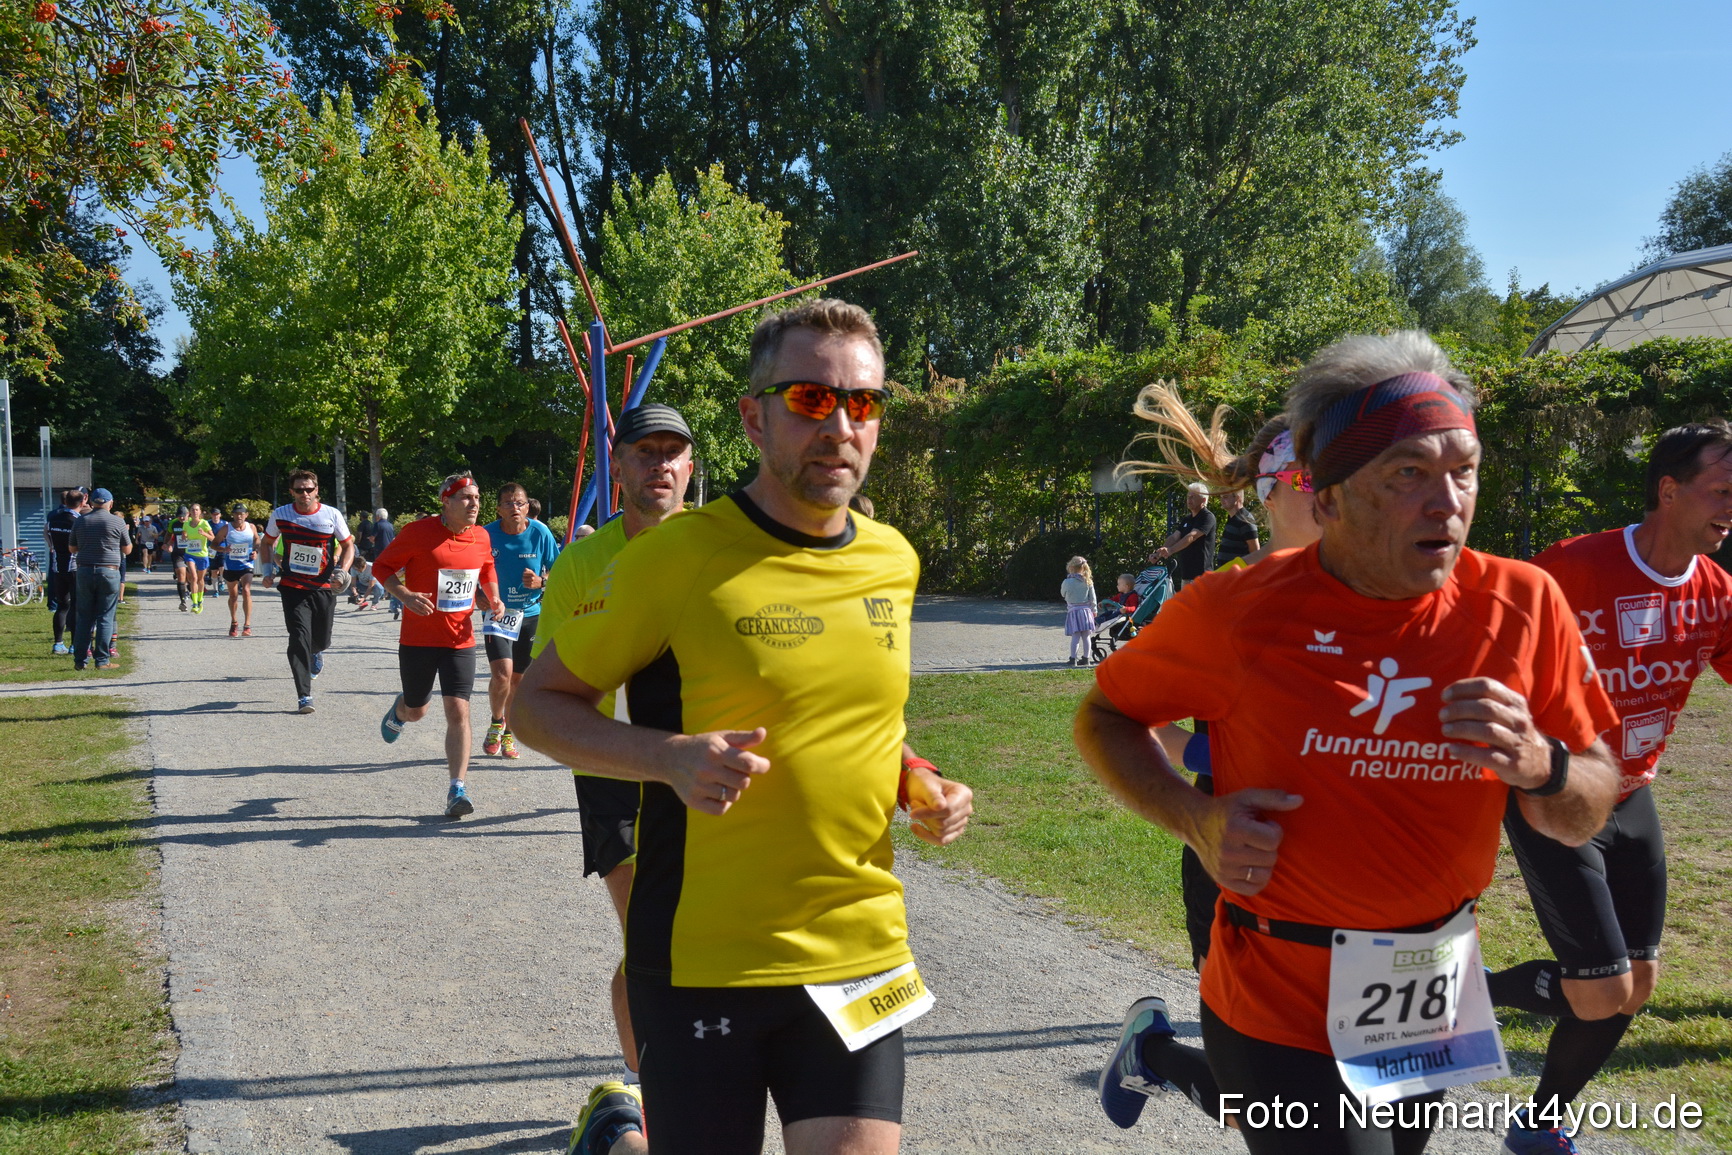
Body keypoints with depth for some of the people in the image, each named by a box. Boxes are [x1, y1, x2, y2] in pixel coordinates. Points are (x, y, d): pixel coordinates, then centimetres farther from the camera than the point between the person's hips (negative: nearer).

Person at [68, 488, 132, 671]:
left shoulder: (81, 521, 5)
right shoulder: (117, 522, -4)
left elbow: (72, 548, 13)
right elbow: (127, 549, 5)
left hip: (84, 571, 3)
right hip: (109, 572, -3)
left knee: (84, 617, 9)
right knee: (105, 618, 2)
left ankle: (80, 660, 8)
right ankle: (102, 660, 0)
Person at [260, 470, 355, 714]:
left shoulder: (332, 515, -5)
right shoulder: (280, 515, -2)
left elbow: (348, 546, 5)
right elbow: (266, 542, 15)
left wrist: (341, 571, -12)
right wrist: (268, 570, 1)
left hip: (324, 587, 1)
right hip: (293, 587, -1)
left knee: (321, 639, 10)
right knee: (299, 637, -13)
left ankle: (317, 651, 51)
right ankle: (304, 695, -7)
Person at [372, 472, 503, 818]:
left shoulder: (481, 537, 2)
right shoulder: (418, 532, -12)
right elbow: (382, 567, -5)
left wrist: (493, 598, 3)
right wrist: (405, 596, -22)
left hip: (460, 640, 2)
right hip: (419, 639, -2)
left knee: (458, 711, -9)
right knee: (416, 710, 14)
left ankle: (458, 789, -6)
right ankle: (398, 710, 54)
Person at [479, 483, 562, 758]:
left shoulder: (540, 533, -10)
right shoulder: (488, 535, -12)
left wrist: (541, 581, -19)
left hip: (530, 614, 2)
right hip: (498, 613, -2)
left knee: (517, 678, 10)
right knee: (502, 673, -19)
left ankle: (508, 734, 31)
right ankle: (496, 723, 10)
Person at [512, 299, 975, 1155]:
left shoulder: (893, 561, 4)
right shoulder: (674, 556, -12)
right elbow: (538, 703, -4)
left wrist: (917, 781, 2)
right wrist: (671, 756, -21)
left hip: (860, 953, 4)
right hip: (700, 960, -4)